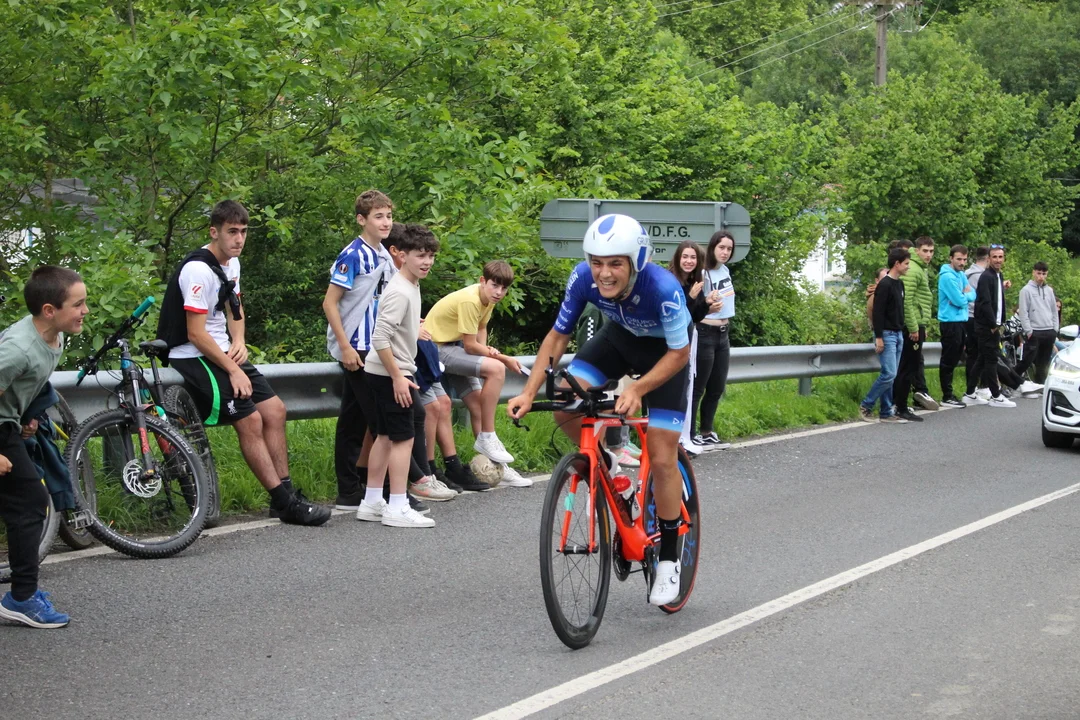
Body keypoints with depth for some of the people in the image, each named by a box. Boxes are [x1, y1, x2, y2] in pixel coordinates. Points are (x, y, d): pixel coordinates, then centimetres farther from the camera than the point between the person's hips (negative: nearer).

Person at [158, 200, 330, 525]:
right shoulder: (199, 269, -20)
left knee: (274, 410, 1)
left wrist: (239, 342, 4)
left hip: (224, 352, 9)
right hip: (194, 357, -9)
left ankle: (286, 495, 5)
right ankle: (285, 504, -10)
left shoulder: (232, 263, 8)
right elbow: (196, 334, -22)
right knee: (250, 421, -16)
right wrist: (233, 370, -17)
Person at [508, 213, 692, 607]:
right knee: (564, 407, -20)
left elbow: (679, 353, -26)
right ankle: (603, 465, 11)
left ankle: (668, 558, 9)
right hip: (620, 336, 4)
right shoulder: (583, 278, -27)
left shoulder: (663, 288, -39)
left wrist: (637, 389, -41)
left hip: (665, 350, -4)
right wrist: (529, 393, -24)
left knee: (662, 459, -8)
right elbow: (558, 336, -15)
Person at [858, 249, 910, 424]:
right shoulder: (885, 284, -14)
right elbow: (878, 312, -17)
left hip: (898, 335, 9)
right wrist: (878, 337, -20)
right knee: (889, 374, -12)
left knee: (891, 375, 7)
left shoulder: (900, 283, 13)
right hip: (886, 335, -9)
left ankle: (886, 412, 9)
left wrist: (902, 332, 18)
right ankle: (866, 406, -1)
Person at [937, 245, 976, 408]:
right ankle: (947, 396, -1)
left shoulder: (961, 275, 13)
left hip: (960, 321, 9)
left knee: (954, 359, 14)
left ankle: (949, 392, 22)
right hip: (950, 322, -9)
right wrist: (966, 295, 0)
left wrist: (963, 296, -10)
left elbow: (973, 295, 10)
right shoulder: (947, 276, -16)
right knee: (948, 361, -5)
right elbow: (959, 300, -20)